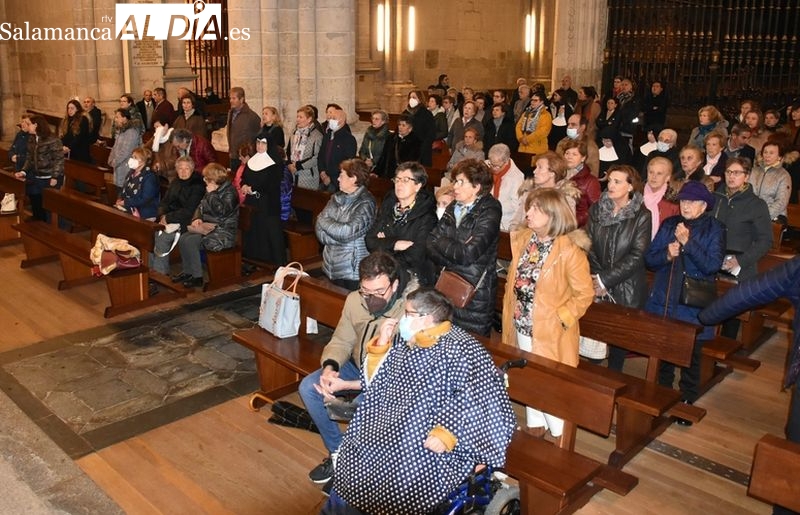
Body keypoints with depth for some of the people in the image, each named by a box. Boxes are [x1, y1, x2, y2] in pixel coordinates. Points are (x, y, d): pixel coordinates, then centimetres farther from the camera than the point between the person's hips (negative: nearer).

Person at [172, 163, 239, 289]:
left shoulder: (230, 191, -13)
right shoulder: (212, 190, 13)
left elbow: (222, 211, -26)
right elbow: (201, 207, 22)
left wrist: (212, 194, -16)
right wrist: (197, 218, 2)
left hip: (224, 233, -9)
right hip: (209, 228, 9)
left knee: (190, 242, -22)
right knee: (183, 238, -6)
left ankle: (197, 277, -13)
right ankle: (187, 271, 4)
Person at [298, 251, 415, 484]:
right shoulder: (355, 300, -10)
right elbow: (341, 341, 4)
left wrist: (347, 385, -33)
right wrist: (329, 366, -20)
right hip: (358, 367, 6)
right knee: (308, 387, -8)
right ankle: (337, 451, 8)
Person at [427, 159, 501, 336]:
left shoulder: (489, 213, -11)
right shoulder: (452, 209, 10)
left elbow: (468, 254, -20)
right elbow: (430, 246, 3)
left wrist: (441, 242, -5)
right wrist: (453, 248, -14)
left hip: (474, 293, -6)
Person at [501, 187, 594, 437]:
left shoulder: (569, 250, -18)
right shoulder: (523, 240, 2)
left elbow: (584, 293, -15)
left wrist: (562, 317, -15)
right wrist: (511, 313, 8)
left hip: (550, 331, -6)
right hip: (522, 326, 7)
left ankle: (560, 436, 23)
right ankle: (534, 425, 39)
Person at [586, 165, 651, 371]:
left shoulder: (642, 216, -6)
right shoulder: (596, 209, 4)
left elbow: (636, 255, -11)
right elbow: (589, 246, 1)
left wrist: (605, 279, -15)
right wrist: (596, 279, -11)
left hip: (626, 289, -2)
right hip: (598, 286, 2)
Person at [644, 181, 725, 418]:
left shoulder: (714, 228, -3)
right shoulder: (669, 224, 6)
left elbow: (713, 265, -15)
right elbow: (649, 259, 4)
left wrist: (687, 242, -23)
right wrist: (667, 255, -15)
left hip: (694, 305, -3)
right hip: (663, 301, 3)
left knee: (691, 356, 6)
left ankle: (686, 402, 23)